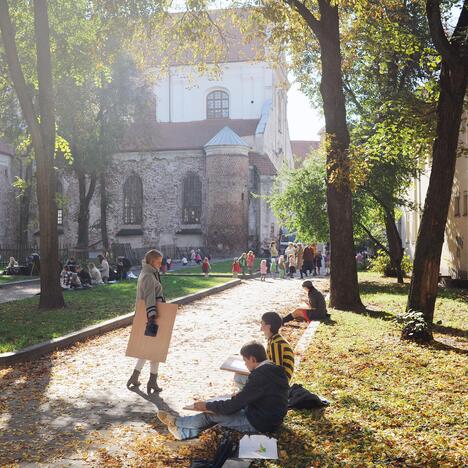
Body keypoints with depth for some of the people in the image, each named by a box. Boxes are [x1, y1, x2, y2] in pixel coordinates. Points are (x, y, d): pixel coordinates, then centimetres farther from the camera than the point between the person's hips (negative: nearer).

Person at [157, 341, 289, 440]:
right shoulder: (275, 370, 2)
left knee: (212, 414, 2)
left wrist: (207, 406, -9)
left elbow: (233, 406, -21)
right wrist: (239, 397, 14)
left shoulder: (260, 376, -27)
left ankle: (178, 423, 20)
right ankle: (185, 432, 14)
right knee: (220, 405, 12)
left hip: (260, 424, -9)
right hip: (271, 419, 9)